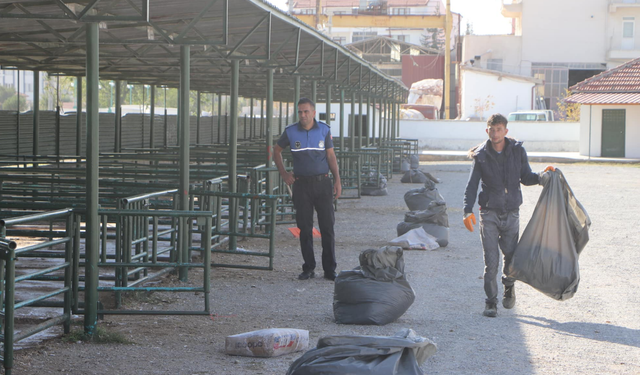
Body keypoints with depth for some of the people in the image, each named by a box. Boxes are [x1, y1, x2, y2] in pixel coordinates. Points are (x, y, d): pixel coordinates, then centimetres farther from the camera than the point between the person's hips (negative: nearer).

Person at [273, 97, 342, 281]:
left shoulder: (324, 130, 3)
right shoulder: (290, 132, 2)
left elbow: (331, 156, 7)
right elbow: (277, 151, 16)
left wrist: (337, 180, 0)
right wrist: (284, 174, 8)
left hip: (322, 183, 0)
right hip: (301, 185, 0)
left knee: (327, 227, -2)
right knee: (305, 229, 2)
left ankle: (330, 270, 5)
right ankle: (308, 268, 12)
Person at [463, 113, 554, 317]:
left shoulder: (517, 151, 0)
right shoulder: (481, 155, -3)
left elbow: (526, 178, 8)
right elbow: (472, 185, -3)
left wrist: (542, 176, -12)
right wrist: (468, 210, -16)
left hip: (511, 213, 2)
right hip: (489, 213, -1)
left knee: (511, 255, 9)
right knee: (491, 261, -6)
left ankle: (509, 286, 39)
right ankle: (491, 302, 5)